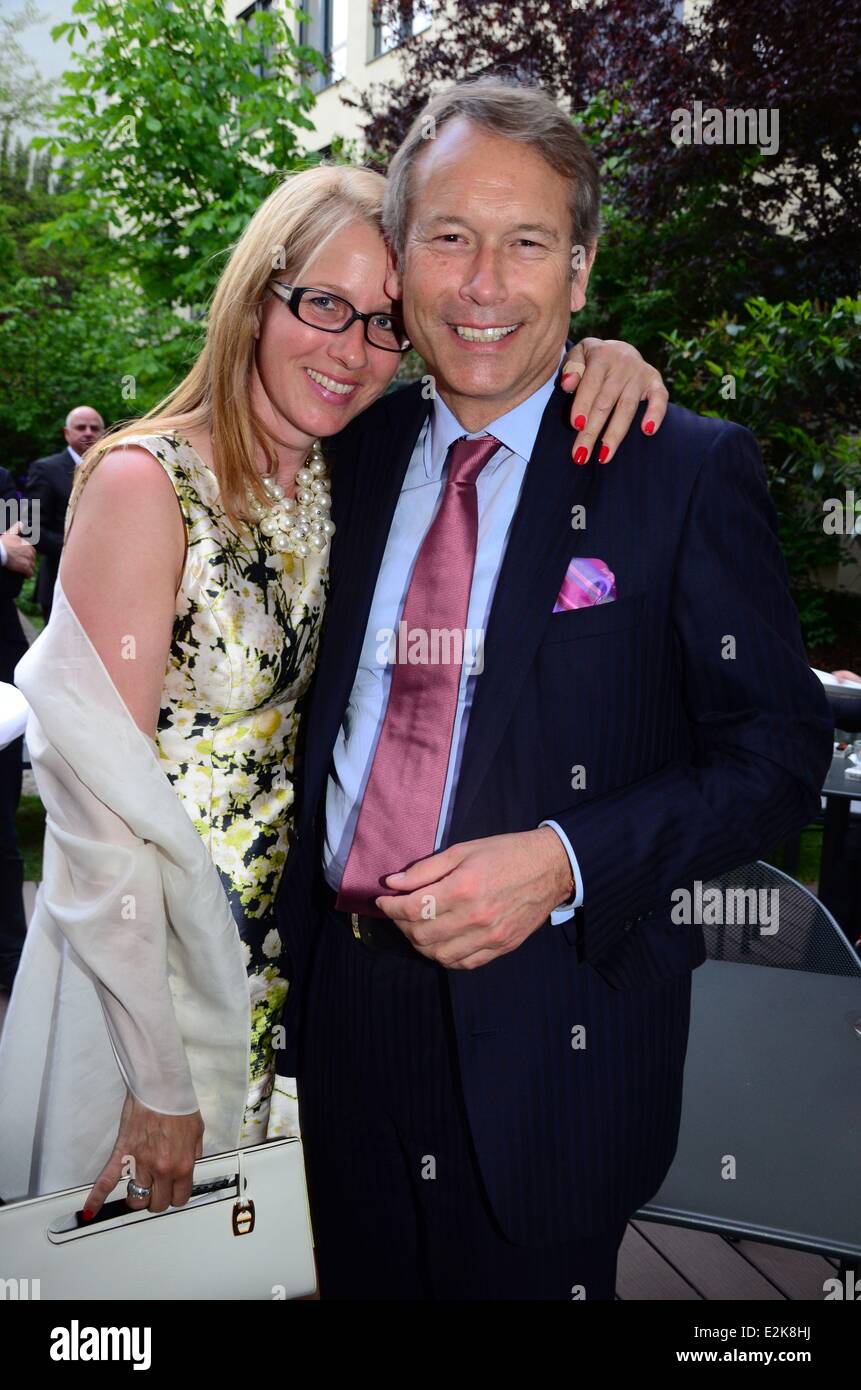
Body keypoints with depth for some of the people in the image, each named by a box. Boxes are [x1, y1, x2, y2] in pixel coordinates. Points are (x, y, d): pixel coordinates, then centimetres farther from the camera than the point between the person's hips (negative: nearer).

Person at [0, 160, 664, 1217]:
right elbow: (100, 804, -21)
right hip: (146, 959, -5)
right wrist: (158, 1079, -17)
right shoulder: (144, 483, -20)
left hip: (288, 958, 6)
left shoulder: (348, 483, -1)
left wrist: (599, 367, -15)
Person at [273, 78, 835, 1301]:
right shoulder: (358, 449, 7)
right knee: (365, 1283, 21)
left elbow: (779, 751, -9)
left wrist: (562, 861, -22)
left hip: (550, 1027, -4)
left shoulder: (688, 470, -8)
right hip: (342, 996, 5)